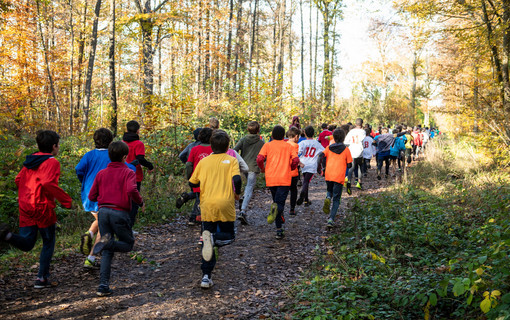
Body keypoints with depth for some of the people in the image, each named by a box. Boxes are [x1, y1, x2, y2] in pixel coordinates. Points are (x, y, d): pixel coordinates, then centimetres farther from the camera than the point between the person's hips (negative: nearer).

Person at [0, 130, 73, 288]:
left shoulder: (30, 161, 13)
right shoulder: (52, 162, -10)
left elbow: (18, 179, 16)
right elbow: (48, 183, -24)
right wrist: (67, 200, -19)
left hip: (25, 207, 6)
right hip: (43, 207, -6)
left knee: (26, 244, 9)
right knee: (48, 243, 11)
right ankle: (42, 278, 12)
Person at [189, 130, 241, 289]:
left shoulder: (203, 161, 9)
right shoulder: (231, 160, 2)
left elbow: (192, 183, 11)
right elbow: (237, 179, -14)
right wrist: (237, 193, 4)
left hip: (207, 206, 2)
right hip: (225, 206, -2)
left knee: (206, 244, 10)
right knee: (229, 235, 15)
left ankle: (206, 277, 2)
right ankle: (214, 238, -20)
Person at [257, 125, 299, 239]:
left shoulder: (267, 145, 7)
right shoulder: (288, 146, 9)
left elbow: (259, 159, -7)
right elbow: (296, 160, -4)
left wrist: (262, 168, 12)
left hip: (271, 178, 1)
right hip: (285, 179, -1)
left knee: (276, 201, 14)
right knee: (280, 203, -4)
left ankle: (279, 230, 10)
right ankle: (276, 209, -42)